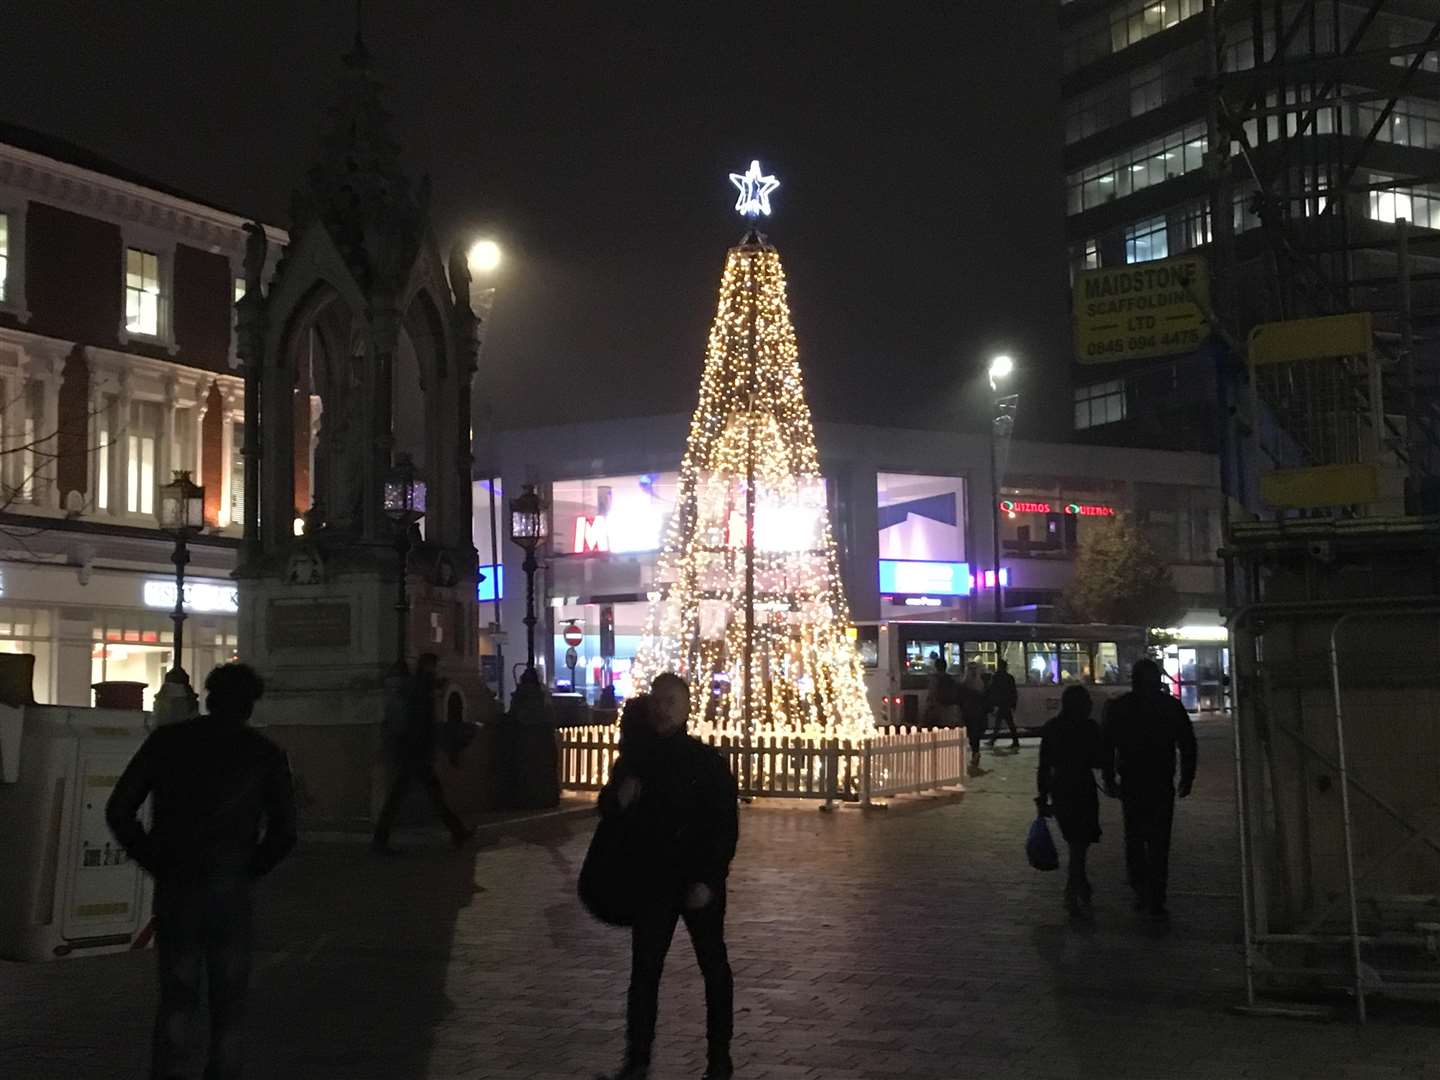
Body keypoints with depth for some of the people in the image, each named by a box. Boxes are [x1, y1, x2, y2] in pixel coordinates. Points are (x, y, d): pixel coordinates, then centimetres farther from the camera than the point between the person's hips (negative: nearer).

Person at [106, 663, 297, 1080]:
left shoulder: (167, 740, 5)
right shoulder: (264, 754, 3)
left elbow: (119, 810, 2)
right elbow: (283, 832, -4)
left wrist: (155, 862, 10)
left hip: (173, 887, 1)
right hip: (228, 889, -1)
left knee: (177, 996, 14)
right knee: (227, 1002, 12)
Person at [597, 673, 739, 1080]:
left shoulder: (708, 762, -8)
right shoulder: (636, 759, 4)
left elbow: (726, 827, -9)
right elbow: (607, 808, 16)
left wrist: (708, 879, -17)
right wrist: (619, 797, -7)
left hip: (700, 882, -3)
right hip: (652, 879, 3)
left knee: (714, 969, 7)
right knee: (644, 969, 4)